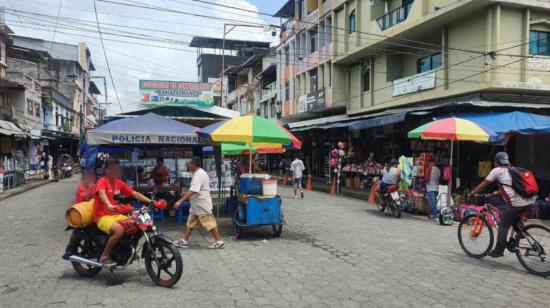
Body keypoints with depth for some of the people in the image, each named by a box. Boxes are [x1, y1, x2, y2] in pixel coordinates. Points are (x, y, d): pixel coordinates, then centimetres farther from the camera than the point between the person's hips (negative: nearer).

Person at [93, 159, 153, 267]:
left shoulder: (119, 183, 10)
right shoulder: (102, 181, -12)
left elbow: (134, 193, 8)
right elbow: (101, 194, -33)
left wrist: (150, 201, -5)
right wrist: (109, 206, -54)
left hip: (116, 215, 7)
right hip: (102, 216, -7)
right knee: (119, 230, -34)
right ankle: (104, 256, -15)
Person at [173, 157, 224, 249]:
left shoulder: (199, 175, -21)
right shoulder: (198, 173, 12)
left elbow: (192, 191, -32)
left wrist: (180, 201, -35)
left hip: (202, 206, -10)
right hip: (196, 205, 10)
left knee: (210, 224, -2)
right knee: (190, 223, 13)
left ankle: (219, 241, 6)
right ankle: (184, 241, 20)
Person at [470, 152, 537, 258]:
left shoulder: (497, 170, 5)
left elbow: (483, 185, 5)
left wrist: (471, 194, 15)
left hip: (516, 203, -7)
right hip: (530, 201, 7)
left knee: (503, 226, 5)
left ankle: (498, 251, 9)